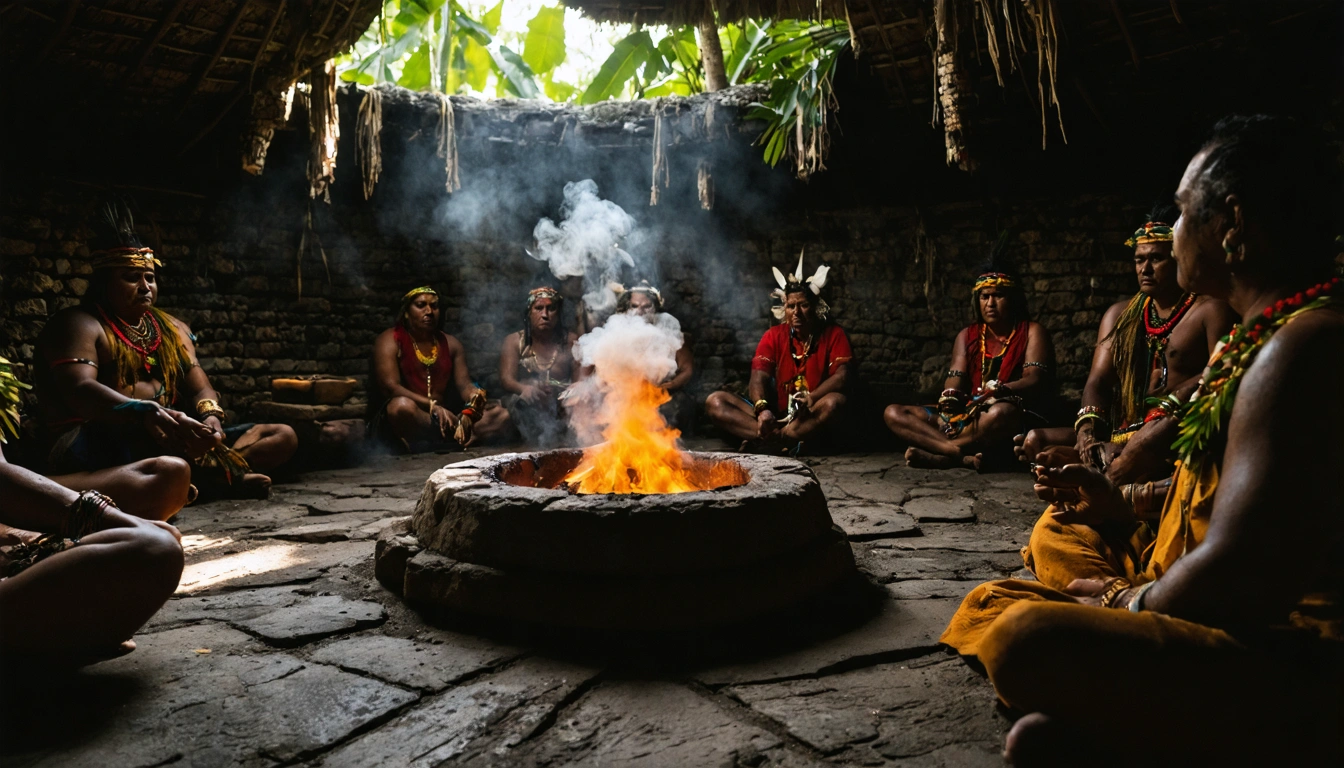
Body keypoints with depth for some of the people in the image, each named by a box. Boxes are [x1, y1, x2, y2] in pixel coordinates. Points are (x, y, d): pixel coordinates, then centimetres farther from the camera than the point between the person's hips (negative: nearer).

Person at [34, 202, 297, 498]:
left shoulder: (172, 328, 20)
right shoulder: (78, 325, -2)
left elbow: (199, 387, 11)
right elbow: (79, 391, -21)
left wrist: (211, 416, -16)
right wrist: (148, 414, -41)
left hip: (165, 440, 7)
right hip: (99, 446, -7)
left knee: (282, 437, -8)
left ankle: (203, 471, -32)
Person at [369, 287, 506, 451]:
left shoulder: (451, 343, 13)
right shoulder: (390, 340, -3)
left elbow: (463, 383, 4)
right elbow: (390, 387, -16)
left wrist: (473, 394, -22)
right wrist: (433, 406, -29)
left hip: (442, 418, 6)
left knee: (498, 413, -15)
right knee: (403, 405, -40)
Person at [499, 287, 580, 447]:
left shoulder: (570, 342, 11)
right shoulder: (514, 341, 10)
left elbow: (580, 381, 1)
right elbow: (506, 378, -5)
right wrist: (525, 389, -29)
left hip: (563, 409, 1)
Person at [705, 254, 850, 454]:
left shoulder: (834, 334, 2)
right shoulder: (774, 335, 7)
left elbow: (841, 376, -11)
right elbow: (759, 376, -6)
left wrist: (810, 399, -31)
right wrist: (762, 408, -29)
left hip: (809, 418, -2)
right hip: (776, 416, 2)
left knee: (835, 401, -35)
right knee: (715, 402, -17)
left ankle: (764, 439, -34)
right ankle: (785, 441, -34)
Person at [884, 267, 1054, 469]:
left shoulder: (1032, 332, 4)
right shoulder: (967, 336, 17)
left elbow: (1036, 381, -11)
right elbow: (956, 377, 4)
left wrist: (998, 391, -32)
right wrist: (950, 397, -21)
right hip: (966, 415, 5)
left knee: (1002, 412, -42)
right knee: (894, 413, -12)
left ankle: (938, 455, -32)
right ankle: (963, 455, -34)